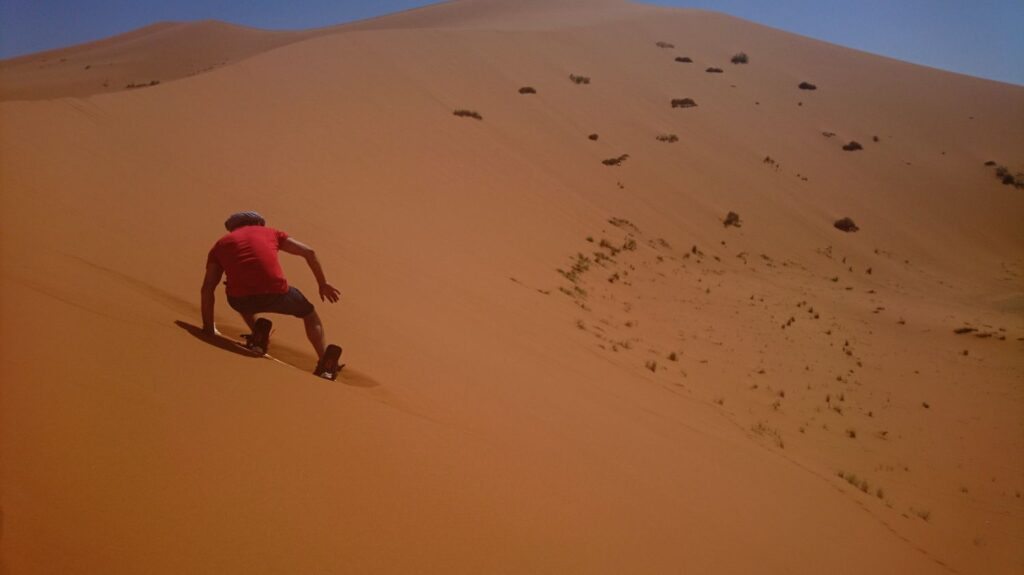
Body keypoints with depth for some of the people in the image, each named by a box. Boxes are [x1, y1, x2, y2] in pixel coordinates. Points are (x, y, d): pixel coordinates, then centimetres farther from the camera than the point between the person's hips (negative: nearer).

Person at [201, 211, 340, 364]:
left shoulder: (220, 244, 23)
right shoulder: (270, 232, 23)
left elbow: (207, 289, 16)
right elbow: (309, 252, 19)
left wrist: (209, 329, 21)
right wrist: (322, 284, 29)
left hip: (240, 301, 1)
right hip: (276, 293, -1)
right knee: (310, 315, 27)